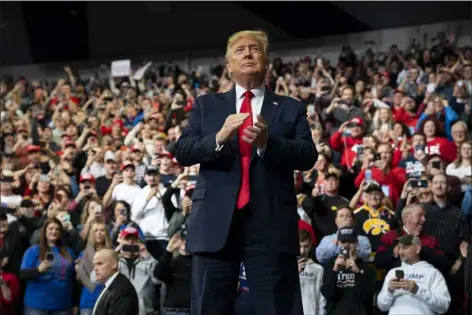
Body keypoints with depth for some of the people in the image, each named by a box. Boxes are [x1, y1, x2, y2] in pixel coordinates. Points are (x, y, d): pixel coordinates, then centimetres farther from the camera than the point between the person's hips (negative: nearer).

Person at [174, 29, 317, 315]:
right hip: (216, 224, 1)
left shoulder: (291, 109, 11)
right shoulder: (206, 105, 14)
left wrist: (267, 142, -20)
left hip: (271, 226, -1)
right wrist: (219, 137, -16)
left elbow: (308, 157, -2)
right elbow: (182, 152, 3)